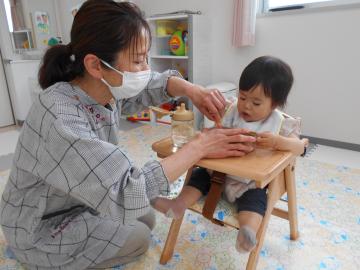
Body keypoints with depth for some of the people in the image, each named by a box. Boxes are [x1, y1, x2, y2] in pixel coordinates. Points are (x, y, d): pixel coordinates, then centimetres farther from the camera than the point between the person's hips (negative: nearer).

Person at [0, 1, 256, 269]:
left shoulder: (106, 88, -13)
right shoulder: (60, 117, -38)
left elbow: (154, 84, 3)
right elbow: (125, 194, -42)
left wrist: (192, 90, -19)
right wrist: (199, 146, -36)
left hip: (78, 201, 7)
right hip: (40, 230, -6)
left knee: (146, 219, 7)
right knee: (137, 237, -5)